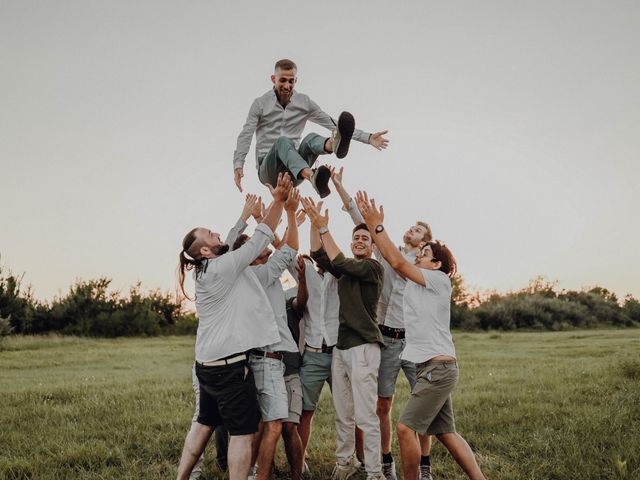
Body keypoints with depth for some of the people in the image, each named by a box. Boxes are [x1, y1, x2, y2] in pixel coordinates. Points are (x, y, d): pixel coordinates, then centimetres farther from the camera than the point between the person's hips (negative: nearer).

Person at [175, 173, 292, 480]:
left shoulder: (208, 270, 9)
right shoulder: (222, 268, -16)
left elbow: (234, 244, 18)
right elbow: (258, 242, -14)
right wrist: (278, 201, -12)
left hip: (209, 362, 9)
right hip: (230, 364, -9)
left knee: (205, 423, 19)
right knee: (243, 431, -2)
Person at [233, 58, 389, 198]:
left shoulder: (305, 103, 9)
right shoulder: (260, 104, 1)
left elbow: (333, 124, 8)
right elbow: (245, 136, -7)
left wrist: (367, 138, 0)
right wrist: (238, 165, -24)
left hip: (294, 173, 2)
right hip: (268, 169, -2)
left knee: (311, 139, -27)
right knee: (283, 141, -35)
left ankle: (335, 144, -66)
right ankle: (313, 177, -66)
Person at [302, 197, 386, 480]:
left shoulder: (373, 268, -4)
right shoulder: (346, 271, 17)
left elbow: (339, 263, -16)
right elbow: (319, 255, 6)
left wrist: (324, 228, -16)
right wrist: (315, 224, -6)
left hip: (363, 347, -7)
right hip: (340, 346, 7)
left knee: (366, 416, -9)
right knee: (343, 415, 11)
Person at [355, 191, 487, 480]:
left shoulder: (439, 280, -8)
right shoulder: (416, 282, 17)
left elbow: (398, 262, -17)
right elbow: (394, 262, 14)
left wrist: (377, 225, -16)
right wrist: (373, 225, 8)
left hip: (438, 367, -9)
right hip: (432, 368, 9)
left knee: (406, 428, -11)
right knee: (445, 433, 11)